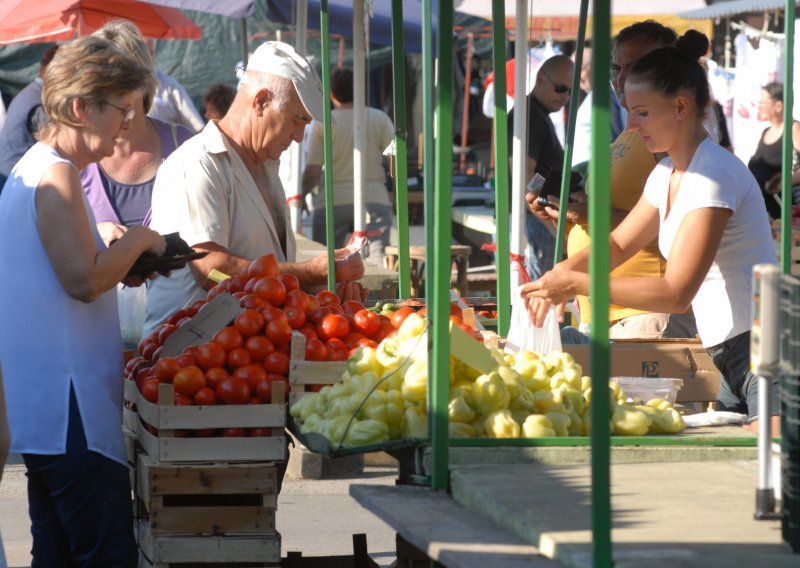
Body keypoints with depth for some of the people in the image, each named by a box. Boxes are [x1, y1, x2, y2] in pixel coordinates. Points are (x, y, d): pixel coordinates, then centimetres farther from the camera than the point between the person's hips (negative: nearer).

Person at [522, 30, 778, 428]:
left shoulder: (713, 175, -18)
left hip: (763, 349, -9)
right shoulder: (667, 174, 12)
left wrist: (576, 284, -20)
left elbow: (676, 293, -23)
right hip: (731, 358, 9)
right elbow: (619, 244, 23)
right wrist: (561, 273, 2)